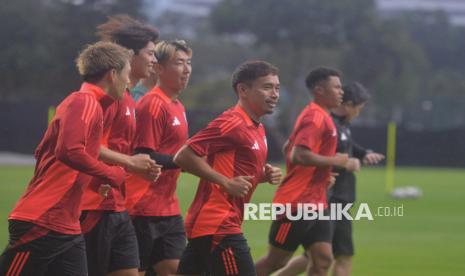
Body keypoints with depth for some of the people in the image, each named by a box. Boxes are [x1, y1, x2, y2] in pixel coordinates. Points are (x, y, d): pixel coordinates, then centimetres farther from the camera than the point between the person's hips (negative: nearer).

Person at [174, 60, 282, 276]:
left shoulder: (257, 128, 16)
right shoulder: (233, 123, -14)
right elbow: (184, 156, -19)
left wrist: (265, 175, 7)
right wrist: (226, 182, -20)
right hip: (218, 226, -10)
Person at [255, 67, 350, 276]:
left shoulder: (317, 116, 15)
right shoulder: (316, 117, -15)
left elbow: (288, 149, 23)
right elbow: (299, 155, -26)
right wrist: (335, 161, -16)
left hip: (315, 204, 9)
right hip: (297, 203, -9)